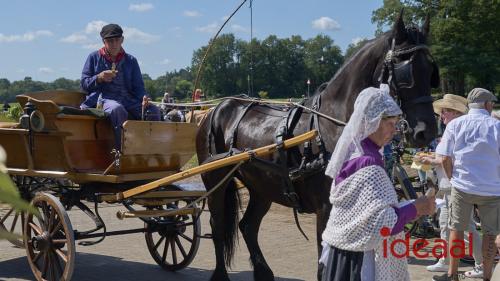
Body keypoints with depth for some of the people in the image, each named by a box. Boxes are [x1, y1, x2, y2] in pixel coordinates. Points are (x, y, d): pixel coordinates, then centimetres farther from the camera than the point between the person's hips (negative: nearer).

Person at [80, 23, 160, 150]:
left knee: (153, 111, -24)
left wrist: (144, 97, -7)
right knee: (117, 109, -40)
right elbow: (84, 84, 11)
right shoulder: (94, 57, 15)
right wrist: (99, 78, -9)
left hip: (128, 99, 3)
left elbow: (138, 86, 16)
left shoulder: (131, 60, 20)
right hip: (104, 97, -3)